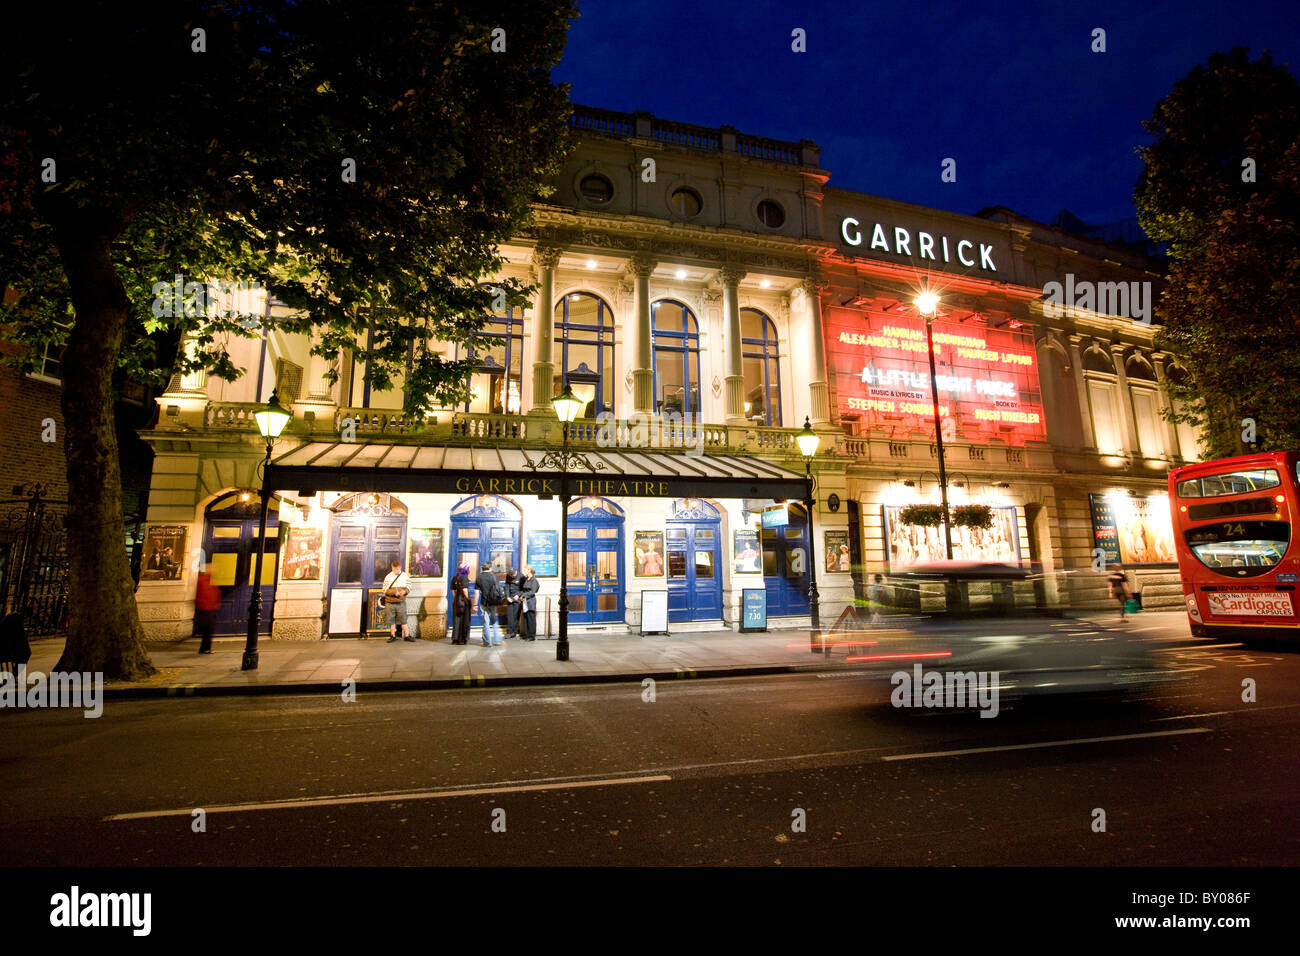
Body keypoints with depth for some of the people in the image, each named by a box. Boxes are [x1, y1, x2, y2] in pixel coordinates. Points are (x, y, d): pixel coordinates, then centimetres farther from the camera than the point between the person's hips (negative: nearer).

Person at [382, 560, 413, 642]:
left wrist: (405, 591, -14)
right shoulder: (388, 577, 0)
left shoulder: (405, 576, 4)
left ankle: (406, 635, 9)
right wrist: (394, 592, -18)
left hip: (401, 602, 0)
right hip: (390, 602, 0)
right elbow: (385, 590, -3)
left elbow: (409, 587, 9)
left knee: (403, 619, 2)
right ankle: (393, 636, 19)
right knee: (391, 620, 6)